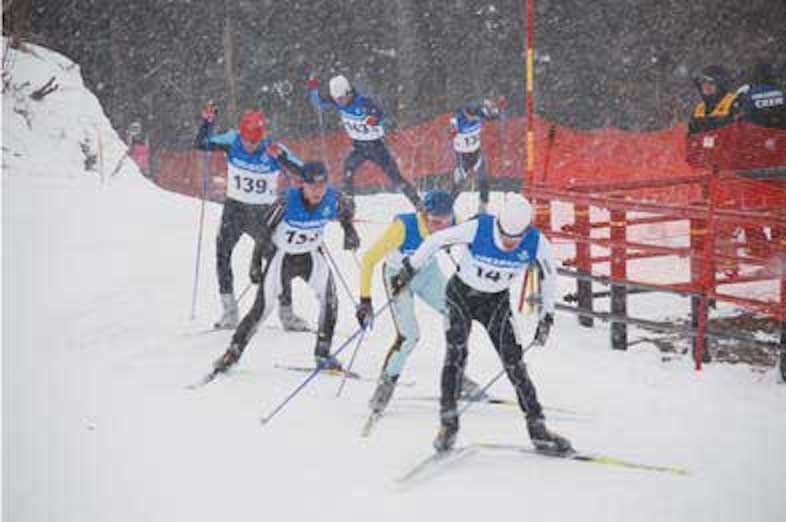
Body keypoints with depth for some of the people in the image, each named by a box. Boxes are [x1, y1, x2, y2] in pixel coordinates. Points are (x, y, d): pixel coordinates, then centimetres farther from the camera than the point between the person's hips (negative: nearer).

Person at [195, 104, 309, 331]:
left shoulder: (274, 149, -17)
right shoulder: (232, 140, -10)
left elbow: (301, 171, -25)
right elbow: (201, 144, -10)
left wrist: (280, 157, -42)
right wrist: (207, 122, -26)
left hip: (263, 212, -1)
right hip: (234, 208, 1)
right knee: (222, 251, -18)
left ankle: (286, 313, 16)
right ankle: (230, 312, -13)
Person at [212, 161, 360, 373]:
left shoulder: (333, 199, -19)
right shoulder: (287, 201, -28)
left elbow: (345, 211, 8)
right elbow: (264, 229, -15)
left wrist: (349, 231, -3)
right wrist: (256, 261, -13)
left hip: (311, 256, 2)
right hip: (283, 256, -2)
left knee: (329, 298, -20)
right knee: (262, 308, -7)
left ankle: (323, 354, -9)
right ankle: (233, 352, 10)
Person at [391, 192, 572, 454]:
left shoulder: (537, 243, -22)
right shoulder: (478, 229, -29)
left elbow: (550, 273, -1)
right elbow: (436, 240, -14)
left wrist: (547, 316, 2)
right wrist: (409, 268, -4)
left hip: (496, 301, 2)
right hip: (462, 293, -2)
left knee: (513, 360, -7)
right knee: (456, 352, -21)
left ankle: (537, 428, 0)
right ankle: (448, 423, -15)